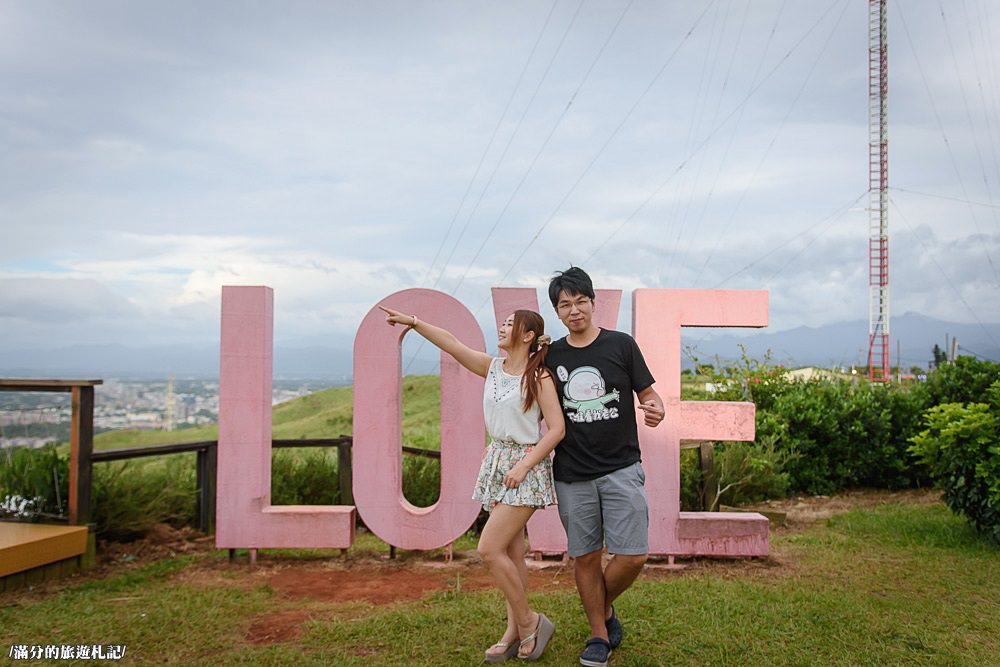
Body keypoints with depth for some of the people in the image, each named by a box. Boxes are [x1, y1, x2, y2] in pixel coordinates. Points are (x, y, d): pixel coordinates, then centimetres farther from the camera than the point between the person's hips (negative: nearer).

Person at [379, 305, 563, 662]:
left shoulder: (539, 377, -10)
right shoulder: (492, 367, 8)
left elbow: (557, 428, -14)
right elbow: (451, 342, 7)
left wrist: (523, 466, -18)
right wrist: (413, 321, 2)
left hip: (526, 465, -6)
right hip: (497, 461, 7)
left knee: (489, 549, -12)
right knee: (510, 551, 10)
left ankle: (528, 621, 5)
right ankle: (515, 632, 19)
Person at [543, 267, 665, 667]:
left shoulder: (621, 345, -1)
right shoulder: (550, 356, 6)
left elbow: (648, 395, 4)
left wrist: (655, 410, -19)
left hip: (621, 469, -1)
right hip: (572, 475, 2)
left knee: (633, 556, -5)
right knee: (585, 557, 8)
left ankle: (604, 607, 25)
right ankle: (599, 635, 26)